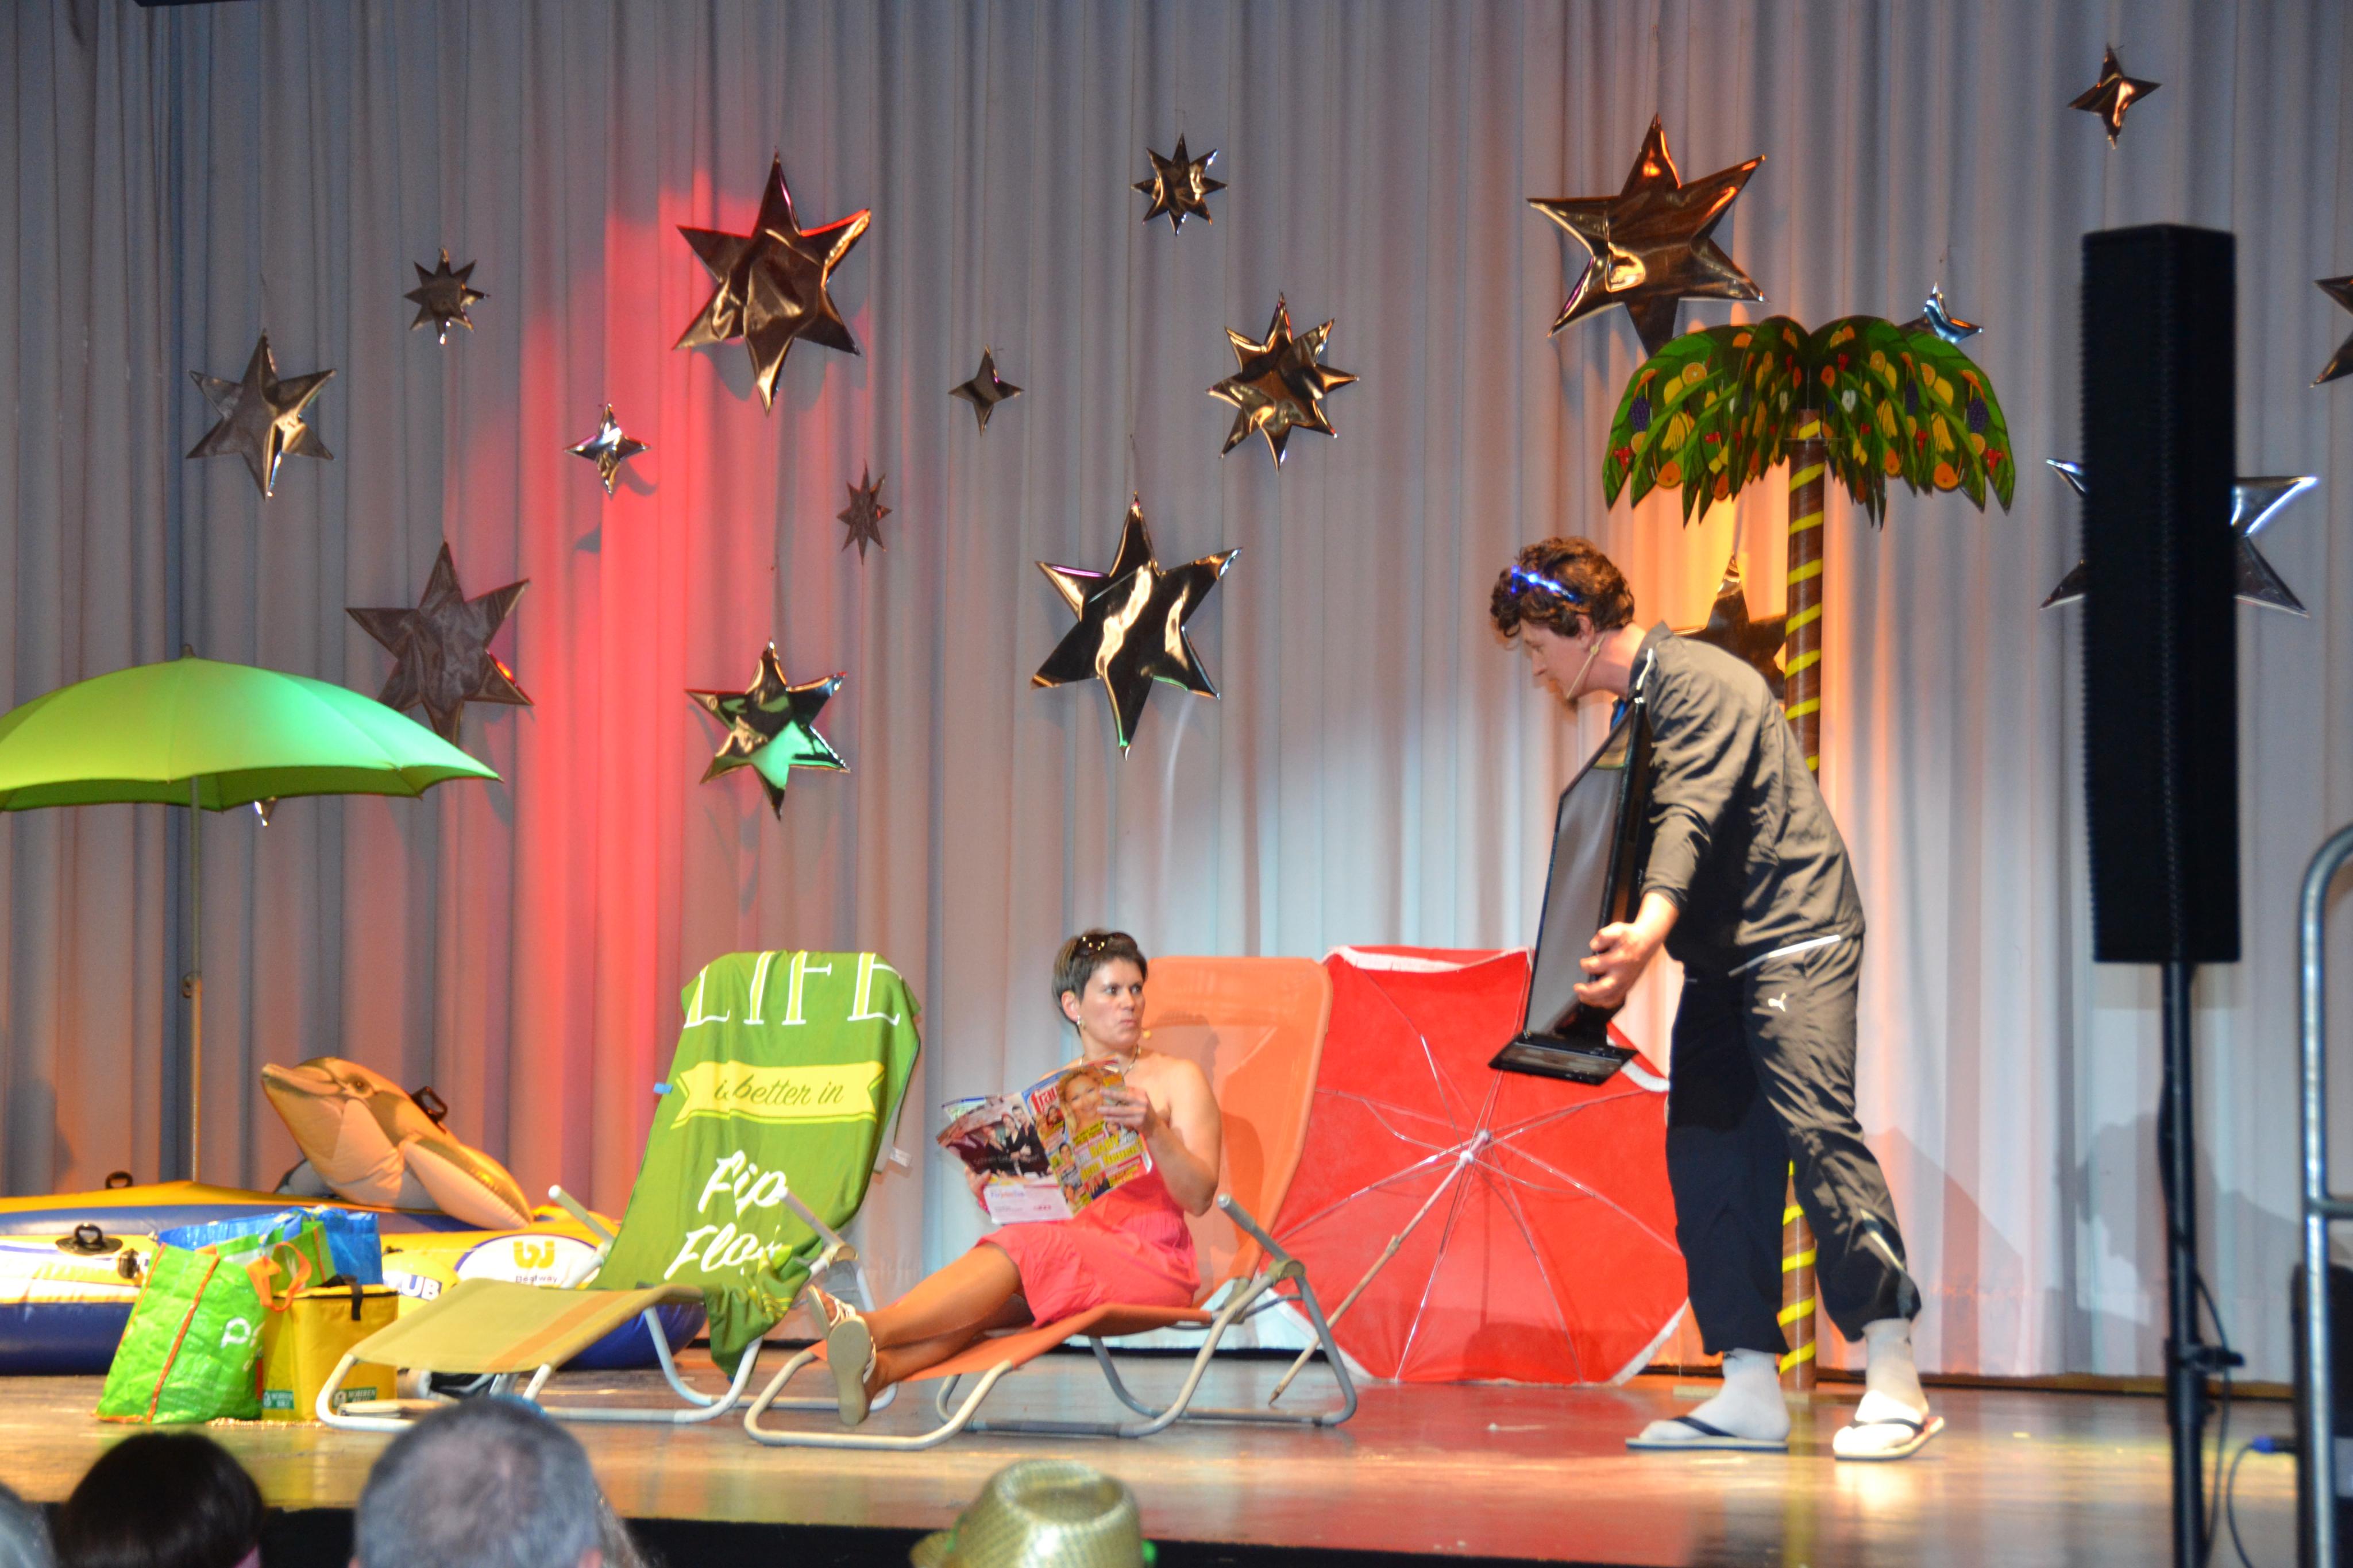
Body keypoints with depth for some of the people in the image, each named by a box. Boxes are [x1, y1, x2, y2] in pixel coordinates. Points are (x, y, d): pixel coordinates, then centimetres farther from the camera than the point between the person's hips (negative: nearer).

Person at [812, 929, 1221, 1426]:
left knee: (1022, 1250, -33)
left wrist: (1153, 1129, -20)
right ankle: (875, 1367, -59)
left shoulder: (1178, 1079, 9)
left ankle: (868, 1328, -51)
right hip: (1063, 1246, 4)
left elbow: (1200, 1198, -3)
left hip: (1153, 1263, -4)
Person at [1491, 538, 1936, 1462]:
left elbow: (1691, 817, -28)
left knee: (1813, 1125, -20)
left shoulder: (1699, 683, -13)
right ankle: (1751, 1391, 2)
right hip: (1718, 960, 10)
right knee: (1707, 1157, 2)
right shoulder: (1636, 711, 17)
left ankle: (1894, 1384, -21)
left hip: (1794, 937, -10)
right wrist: (1614, 964, 23)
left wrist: (1650, 930, -43)